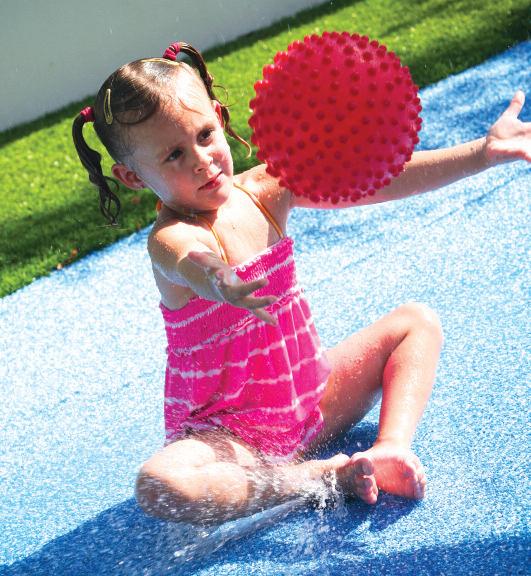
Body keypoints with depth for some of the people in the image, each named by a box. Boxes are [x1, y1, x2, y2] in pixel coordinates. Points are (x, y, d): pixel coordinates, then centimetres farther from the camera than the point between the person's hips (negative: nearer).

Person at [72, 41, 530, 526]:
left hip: (314, 399, 6)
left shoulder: (264, 189, -8)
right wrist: (221, 286, -76)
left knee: (417, 321, 5)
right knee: (158, 485, -34)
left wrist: (483, 152, -18)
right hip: (226, 434, -6)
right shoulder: (172, 239, -25)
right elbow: (193, 266, -51)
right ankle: (322, 476, -21)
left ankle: (392, 447, -12)